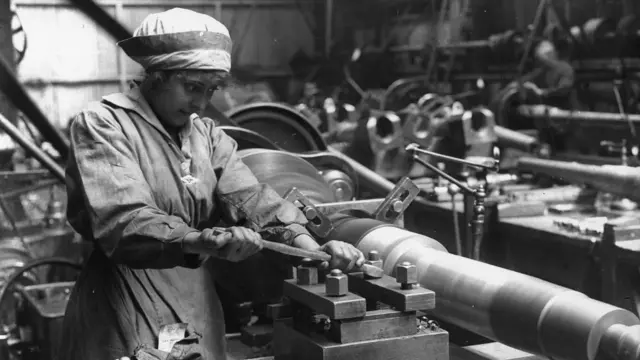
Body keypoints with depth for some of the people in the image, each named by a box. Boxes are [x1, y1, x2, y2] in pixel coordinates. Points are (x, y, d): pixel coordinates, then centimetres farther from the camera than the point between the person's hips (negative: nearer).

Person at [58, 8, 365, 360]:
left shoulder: (208, 136, 9)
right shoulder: (102, 125, -10)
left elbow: (250, 199, -5)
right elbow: (121, 221, -24)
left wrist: (312, 248, -22)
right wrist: (204, 241, -39)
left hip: (198, 303, 6)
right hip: (125, 313, -6)